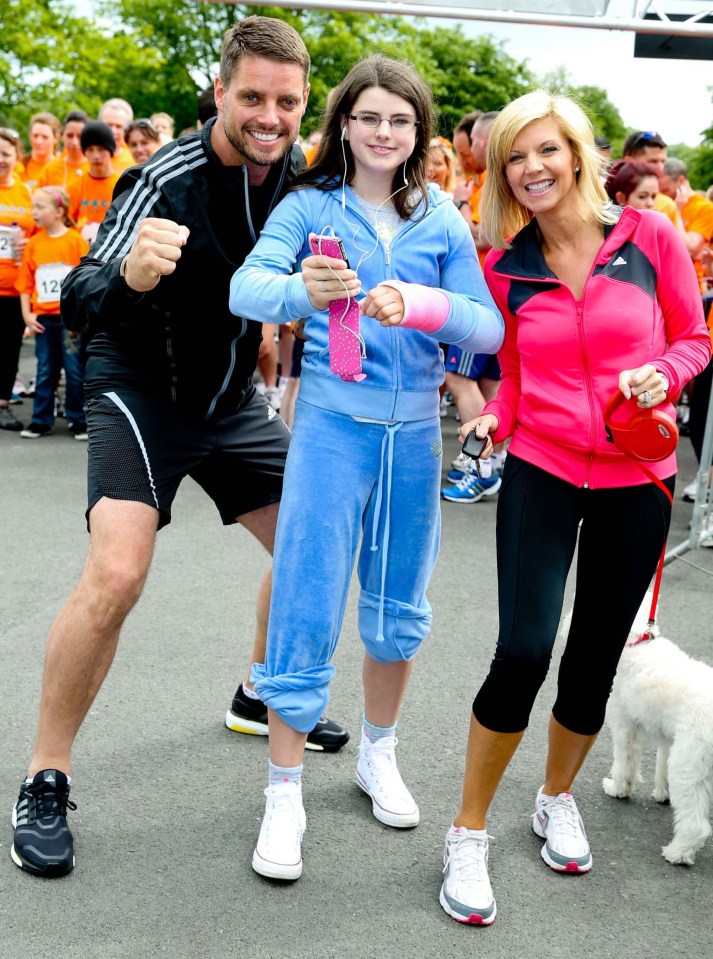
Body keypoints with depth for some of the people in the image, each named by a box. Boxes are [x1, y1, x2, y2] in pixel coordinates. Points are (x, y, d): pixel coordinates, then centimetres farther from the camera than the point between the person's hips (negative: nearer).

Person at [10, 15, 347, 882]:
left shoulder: (302, 174, -5)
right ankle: (44, 782, -5)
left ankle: (262, 695, 35)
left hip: (232, 401, 6)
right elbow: (77, 304, -30)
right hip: (140, 391, -6)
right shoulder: (169, 178, -23)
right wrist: (127, 275, -51)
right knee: (115, 573, -23)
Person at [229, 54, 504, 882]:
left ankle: (378, 756, 38)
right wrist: (302, 291, -40)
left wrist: (418, 305, -26)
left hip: (415, 431, 3)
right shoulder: (310, 205, -3)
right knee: (306, 610, -4)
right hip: (333, 423, -3)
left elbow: (488, 327, -5)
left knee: (399, 611, 15)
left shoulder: (442, 219, 3)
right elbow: (245, 287, -18)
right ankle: (284, 796, 13)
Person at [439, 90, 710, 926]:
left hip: (635, 480, 1)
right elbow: (516, 377, 9)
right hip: (541, 472, 0)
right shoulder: (504, 267, 0)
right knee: (522, 652, -13)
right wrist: (492, 420, -11)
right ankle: (468, 834, 7)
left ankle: (557, 800, 39)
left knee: (595, 658, 12)